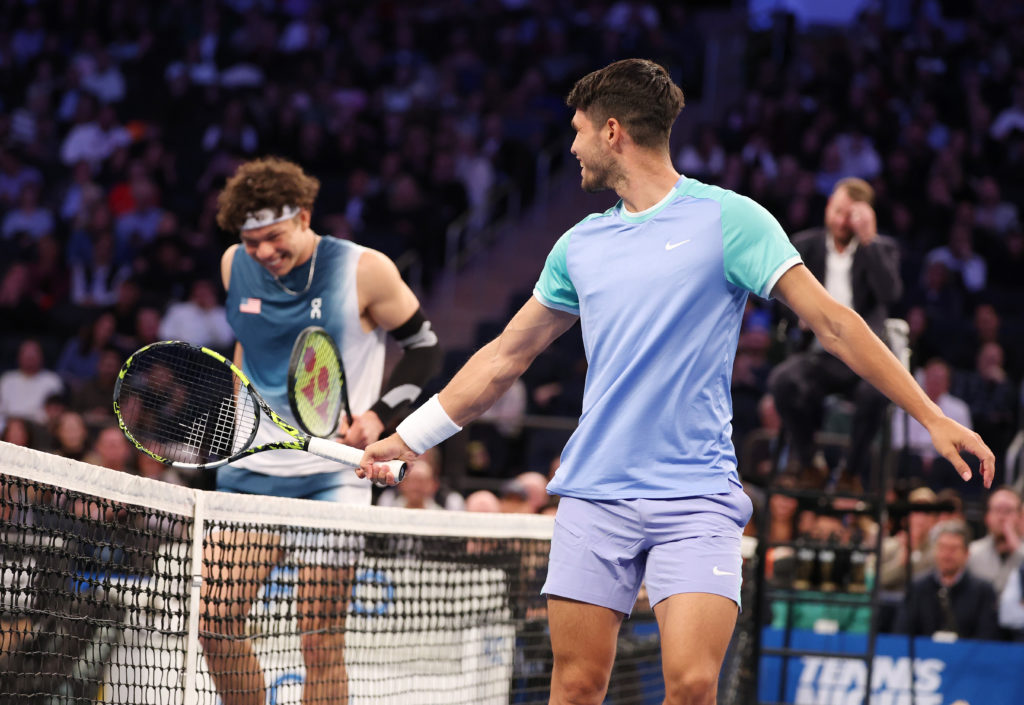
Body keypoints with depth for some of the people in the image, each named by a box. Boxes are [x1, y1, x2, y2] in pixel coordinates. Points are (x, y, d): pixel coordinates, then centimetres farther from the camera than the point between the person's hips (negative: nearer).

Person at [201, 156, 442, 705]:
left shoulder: (364, 272, -9)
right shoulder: (236, 266, 5)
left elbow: (423, 348, 2)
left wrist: (377, 415, -12)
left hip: (330, 475, -4)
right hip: (250, 470, 4)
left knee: (319, 641, -9)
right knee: (217, 624, -5)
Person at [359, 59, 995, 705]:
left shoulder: (728, 219, -3)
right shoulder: (581, 244, 14)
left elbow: (832, 322, -5)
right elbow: (506, 356, 24)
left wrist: (933, 417, -12)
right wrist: (407, 438, 25)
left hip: (695, 496, -4)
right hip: (593, 493, 4)